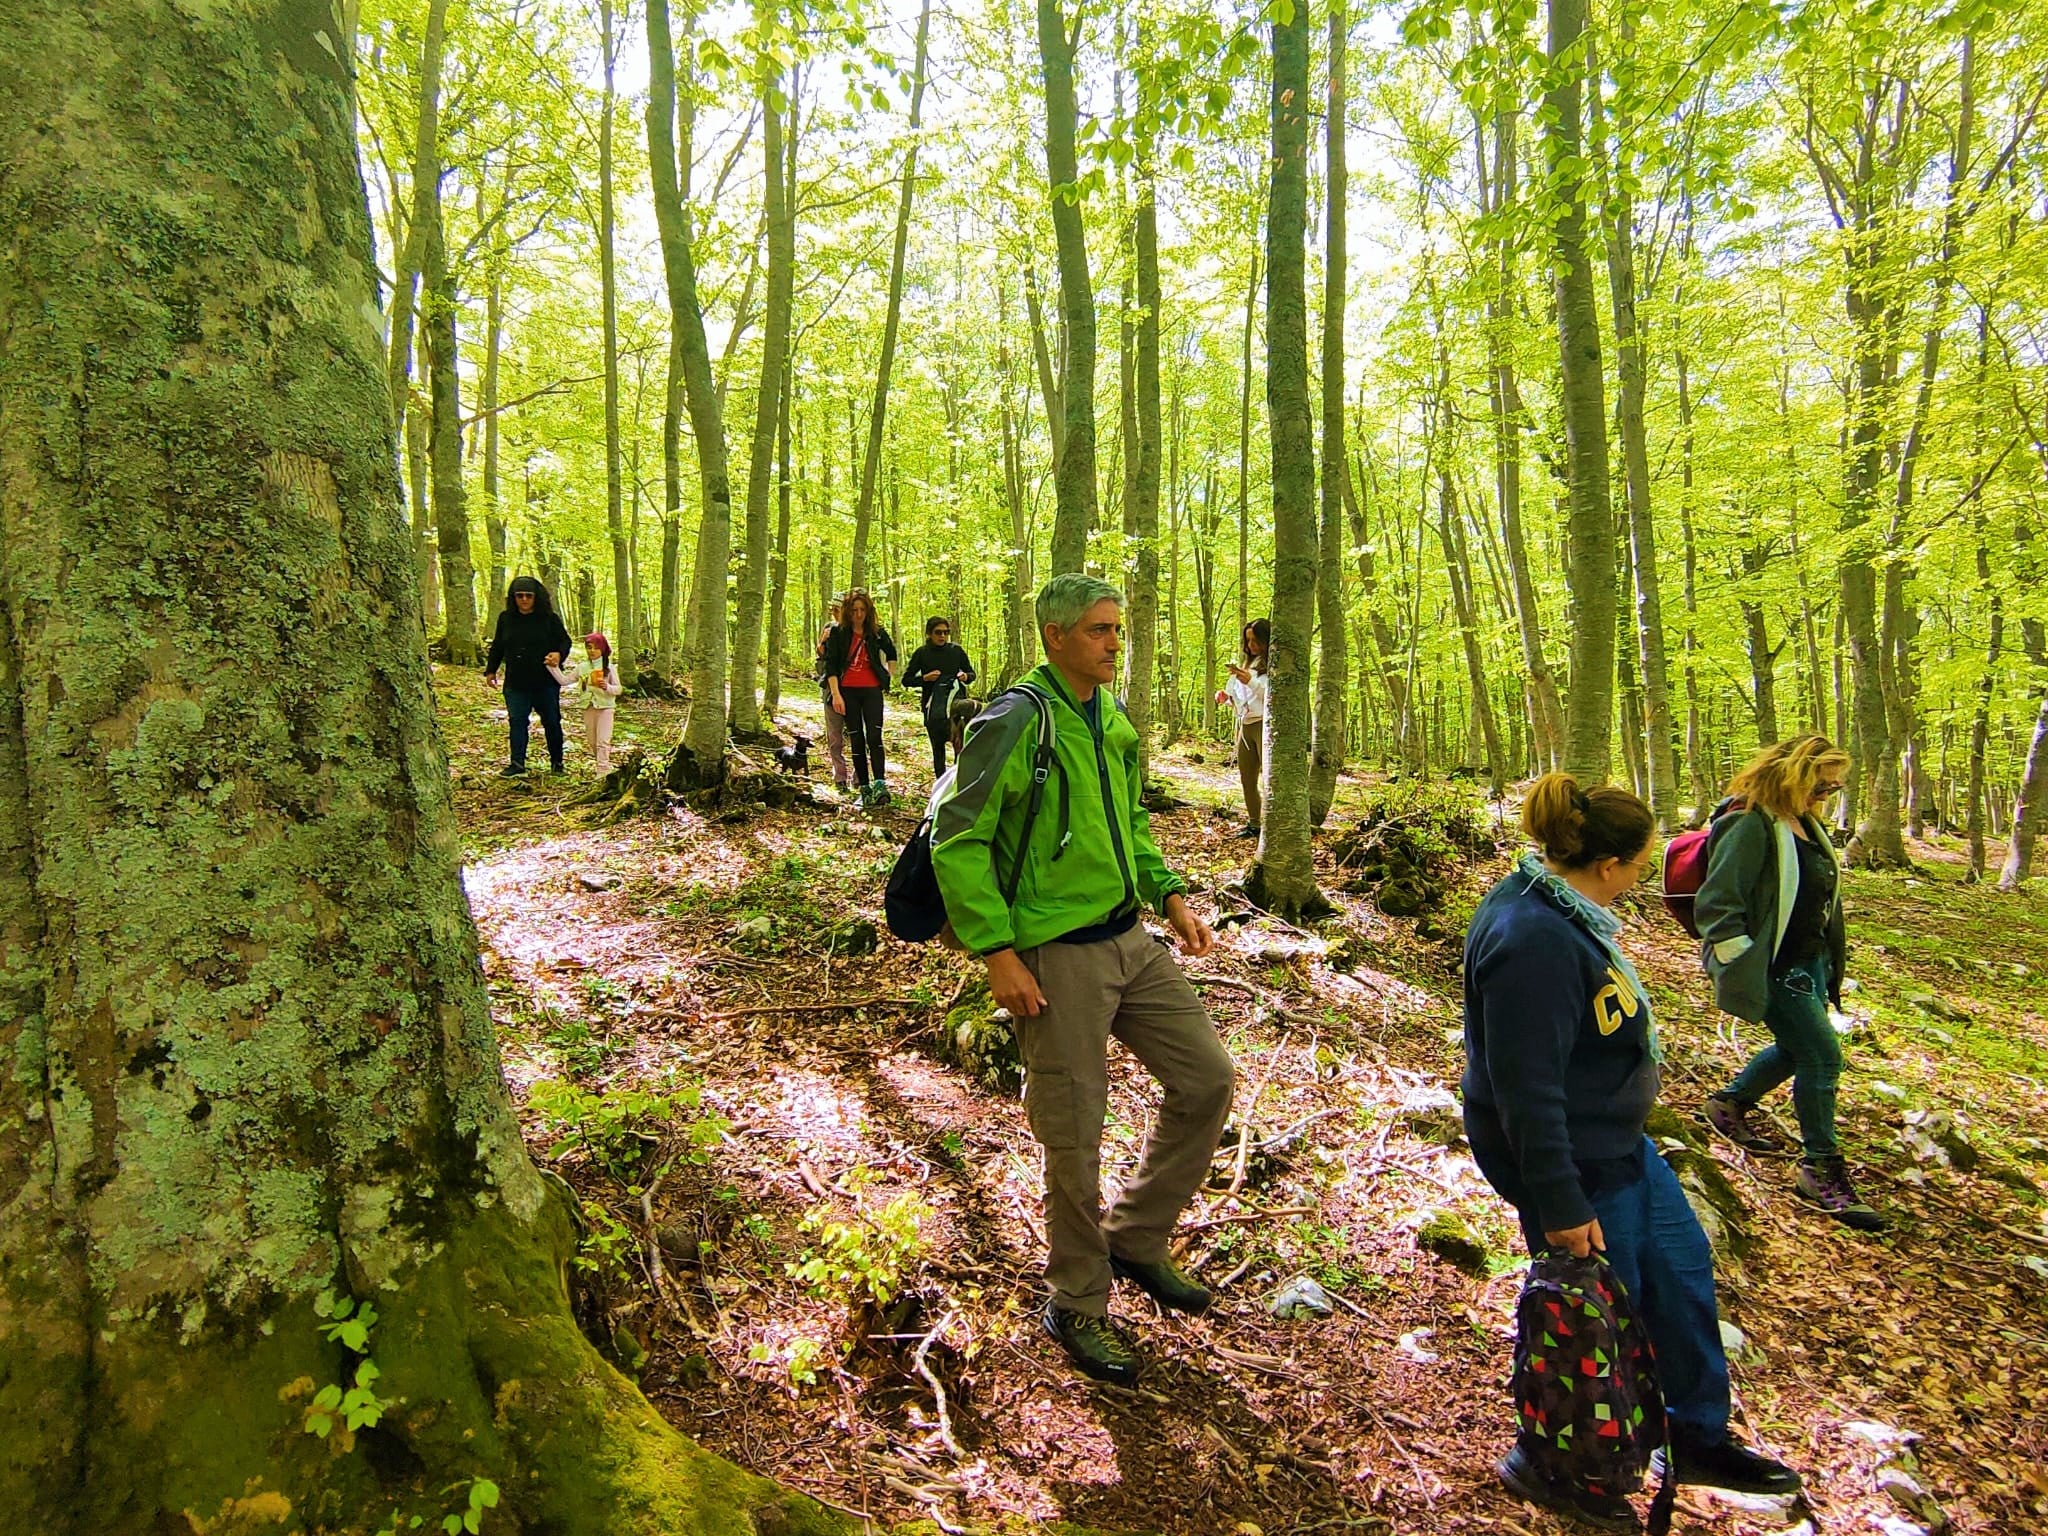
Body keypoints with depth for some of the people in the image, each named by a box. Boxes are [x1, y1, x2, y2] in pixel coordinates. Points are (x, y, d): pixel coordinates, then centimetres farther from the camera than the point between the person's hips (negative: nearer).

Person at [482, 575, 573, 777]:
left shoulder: (550, 619, -2)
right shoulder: (506, 618, 7)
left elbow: (565, 641, 1)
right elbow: (497, 647, 16)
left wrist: (559, 654, -20)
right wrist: (490, 670, 16)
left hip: (546, 682, -2)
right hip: (516, 683, 2)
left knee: (551, 722, 6)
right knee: (517, 722, 0)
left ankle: (557, 762, 20)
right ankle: (517, 763, 5)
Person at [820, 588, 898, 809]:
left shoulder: (876, 632, 5)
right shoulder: (837, 632, 0)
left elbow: (891, 653, 25)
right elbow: (831, 666, -4)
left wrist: (887, 677, 17)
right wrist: (836, 695, -12)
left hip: (872, 690, 0)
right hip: (847, 691, 0)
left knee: (874, 736, -15)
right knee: (856, 739, 2)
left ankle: (880, 785, -23)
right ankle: (864, 788, 6)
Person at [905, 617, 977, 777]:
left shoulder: (956, 650, 6)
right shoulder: (922, 653, 2)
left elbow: (971, 673, 16)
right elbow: (906, 679, 5)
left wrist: (966, 677, -7)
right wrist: (925, 678, -12)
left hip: (955, 703, 0)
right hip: (932, 706, 0)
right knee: (937, 746, 5)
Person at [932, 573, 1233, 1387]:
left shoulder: (1114, 722, 10)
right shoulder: (1015, 721, -15)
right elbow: (954, 839, -17)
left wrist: (1170, 895, 7)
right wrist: (997, 952, -20)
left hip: (1131, 940, 8)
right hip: (1056, 957, -8)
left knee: (1208, 1079, 10)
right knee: (1074, 1137, 4)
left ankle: (1136, 1237, 30)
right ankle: (1077, 1304, 28)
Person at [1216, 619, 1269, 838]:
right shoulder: (1248, 664, 19)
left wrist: (1250, 681, -21)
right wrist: (1226, 698, 6)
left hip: (1265, 724, -8)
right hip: (1245, 725, 9)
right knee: (1247, 779, 10)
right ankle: (1253, 823, 18)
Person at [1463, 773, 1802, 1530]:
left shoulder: (1560, 906, 0)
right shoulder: (1535, 942, -33)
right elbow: (1526, 1089, -30)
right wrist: (1559, 1204, -25)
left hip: (1615, 1139, 10)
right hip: (1572, 1159, -10)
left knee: (1682, 1269, 22)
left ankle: (1699, 1436, 44)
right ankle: (1545, 1465, 33)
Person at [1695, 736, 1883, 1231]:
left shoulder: (1807, 825, 8)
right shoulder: (1751, 826, -21)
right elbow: (1716, 906, -23)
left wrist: (1831, 963, 21)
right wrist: (1741, 970, -21)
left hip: (1809, 962, 10)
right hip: (1772, 967, -10)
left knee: (1798, 1049, 20)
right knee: (1823, 1055, -6)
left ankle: (1730, 1104, 40)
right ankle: (1821, 1169, 8)